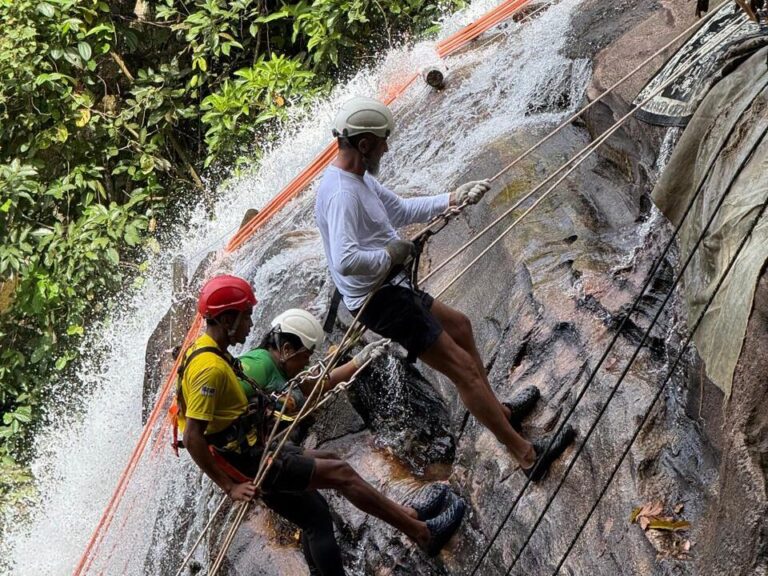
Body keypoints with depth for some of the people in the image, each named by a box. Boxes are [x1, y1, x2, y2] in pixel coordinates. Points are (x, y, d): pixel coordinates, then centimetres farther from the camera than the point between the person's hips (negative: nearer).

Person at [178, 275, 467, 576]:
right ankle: (422, 531, 3)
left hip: (252, 453, 10)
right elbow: (192, 437, -26)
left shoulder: (209, 353, 9)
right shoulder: (209, 367, -23)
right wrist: (229, 486, -22)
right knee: (340, 472, -7)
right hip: (251, 462, -10)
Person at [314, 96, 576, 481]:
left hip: (391, 290, 11)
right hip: (382, 301, -11)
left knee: (459, 326, 29)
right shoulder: (342, 193, -25)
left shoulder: (359, 178, 7)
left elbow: (402, 210, 20)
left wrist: (452, 199, 12)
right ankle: (527, 455, -1)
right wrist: (390, 255, -21)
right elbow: (344, 261, -37)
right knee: (463, 369, -7)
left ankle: (499, 411, 43)